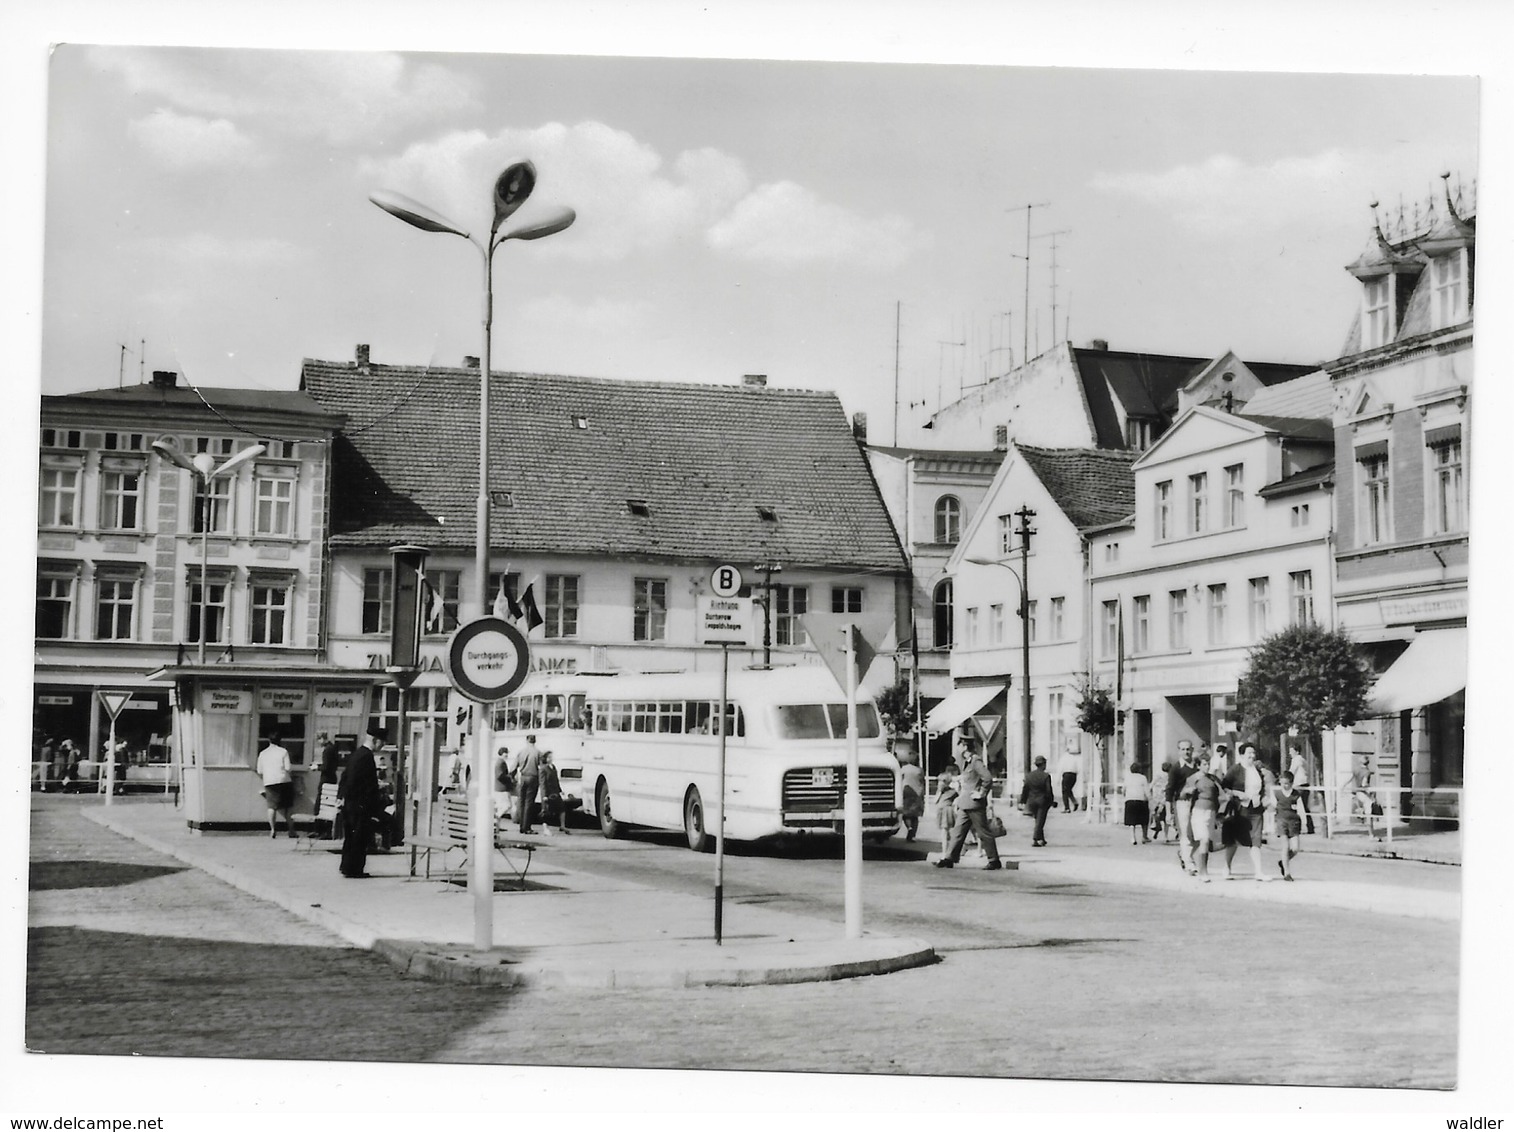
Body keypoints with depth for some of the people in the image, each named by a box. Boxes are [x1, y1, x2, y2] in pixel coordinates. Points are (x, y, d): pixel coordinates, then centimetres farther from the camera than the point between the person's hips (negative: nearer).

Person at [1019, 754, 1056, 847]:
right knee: (1040, 821, 1)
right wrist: (1051, 801, -1)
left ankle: (1041, 839, 22)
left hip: (1032, 801, 5)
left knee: (1038, 821, 18)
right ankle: (1035, 839, -7)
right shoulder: (1046, 776, -13)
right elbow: (1049, 791, -12)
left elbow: (1025, 789, 3)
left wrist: (1023, 801, 11)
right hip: (1042, 801, -5)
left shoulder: (1029, 776, 0)